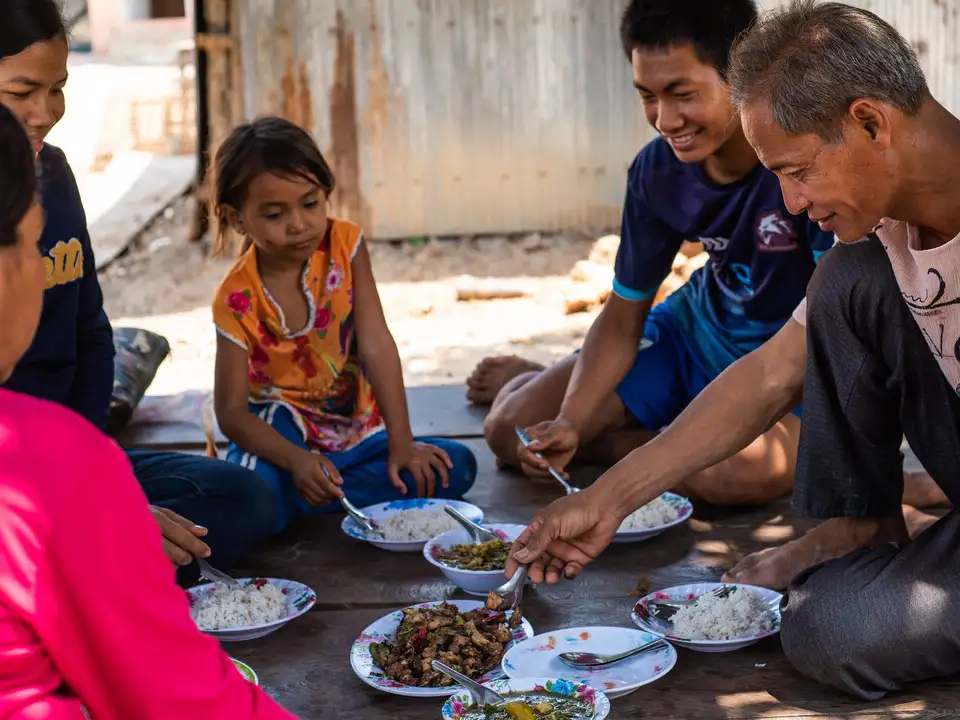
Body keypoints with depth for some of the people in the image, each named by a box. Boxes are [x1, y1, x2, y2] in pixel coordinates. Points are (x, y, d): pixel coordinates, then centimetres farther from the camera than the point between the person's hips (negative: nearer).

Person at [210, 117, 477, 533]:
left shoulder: (344, 244, -9)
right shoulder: (238, 299, -15)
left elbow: (376, 345, -13)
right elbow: (232, 411, -15)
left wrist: (401, 444, -19)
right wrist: (296, 460, -33)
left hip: (355, 431, 4)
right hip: (282, 434, -4)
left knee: (456, 468, -17)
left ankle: (304, 495, -15)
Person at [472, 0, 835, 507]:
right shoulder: (656, 171, -11)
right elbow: (622, 320, -3)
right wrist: (569, 422, -19)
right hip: (698, 331, 4)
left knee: (743, 469, -37)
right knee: (511, 428, -6)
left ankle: (618, 446, -7)